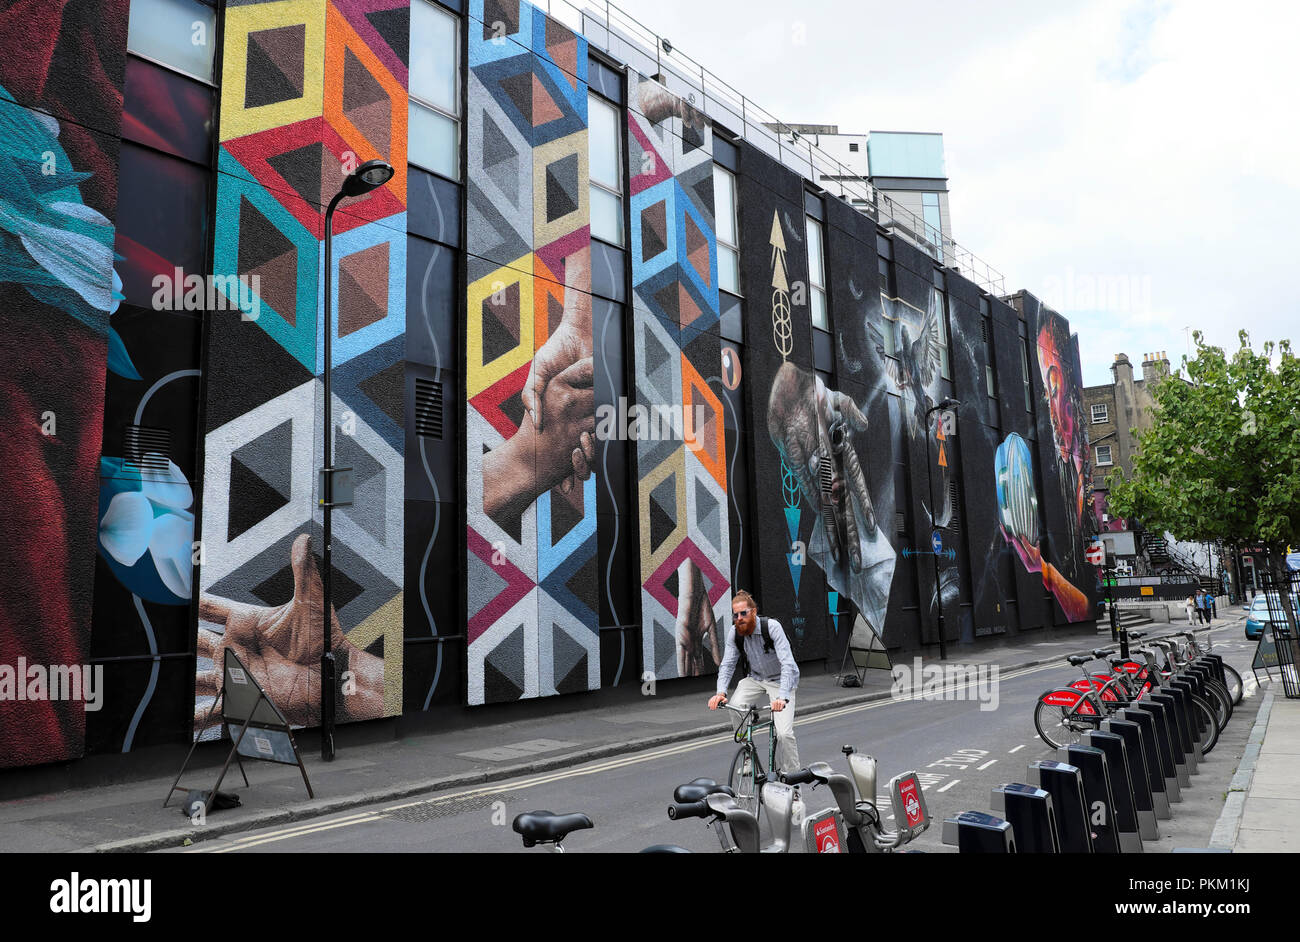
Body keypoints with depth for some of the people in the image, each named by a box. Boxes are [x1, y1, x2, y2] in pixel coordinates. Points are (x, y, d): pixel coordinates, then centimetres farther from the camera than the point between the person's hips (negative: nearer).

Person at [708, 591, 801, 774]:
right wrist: (721, 692, -29)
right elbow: (727, 664, -11)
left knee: (784, 733, -16)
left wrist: (782, 697, -46)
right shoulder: (734, 632, -13)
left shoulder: (772, 627, -27)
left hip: (780, 679, -4)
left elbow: (787, 664, -33)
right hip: (754, 678, 4)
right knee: (735, 707, -24)